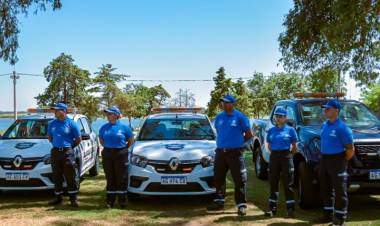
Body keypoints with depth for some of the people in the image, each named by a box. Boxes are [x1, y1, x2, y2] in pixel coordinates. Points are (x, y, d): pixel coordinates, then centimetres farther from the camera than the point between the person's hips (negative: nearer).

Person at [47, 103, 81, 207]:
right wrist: (56, 144, 15)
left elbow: (78, 139, 3)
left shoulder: (71, 123, -3)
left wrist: (70, 146, 5)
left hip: (67, 152, -4)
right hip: (55, 152, 4)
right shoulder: (52, 124, 9)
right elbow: (49, 137, 25)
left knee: (71, 176, -4)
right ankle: (58, 198, 19)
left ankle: (73, 199, 1)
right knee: (56, 177, 9)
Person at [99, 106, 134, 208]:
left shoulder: (124, 127, -2)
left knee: (121, 178, 0)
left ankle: (122, 201, 8)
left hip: (121, 155, -3)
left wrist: (123, 149, 5)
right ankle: (110, 201, 14)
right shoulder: (104, 127, 6)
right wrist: (108, 147, 10)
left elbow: (131, 141, 7)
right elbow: (101, 140, 20)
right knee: (110, 178, 7)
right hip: (107, 154, 3)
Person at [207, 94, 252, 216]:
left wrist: (237, 142, 7)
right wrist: (223, 142, 13)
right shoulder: (219, 117, 10)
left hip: (235, 152, -5)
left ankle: (241, 205, 0)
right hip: (220, 151, 5)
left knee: (239, 179, -4)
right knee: (218, 178, 12)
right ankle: (219, 201, 25)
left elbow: (249, 134, 1)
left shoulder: (240, 117, -5)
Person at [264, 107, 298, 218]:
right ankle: (272, 208, 12)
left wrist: (288, 155, -1)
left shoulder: (290, 130, 0)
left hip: (286, 157, -3)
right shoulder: (271, 130, 8)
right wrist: (275, 154, 5)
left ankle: (290, 208, 4)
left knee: (287, 184, -1)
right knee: (273, 183, 5)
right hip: (274, 157, 3)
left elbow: (294, 147, 4)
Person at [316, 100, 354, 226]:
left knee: (339, 190, 0)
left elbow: (350, 149, -13)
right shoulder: (324, 125, 10)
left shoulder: (342, 128, -14)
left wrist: (342, 162, -5)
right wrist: (324, 158, 14)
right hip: (324, 160, 8)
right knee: (325, 189, 14)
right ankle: (328, 214, 25)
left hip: (337, 160, -8)